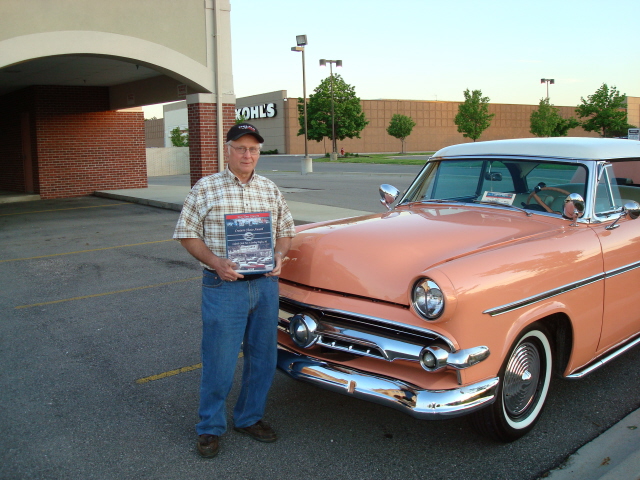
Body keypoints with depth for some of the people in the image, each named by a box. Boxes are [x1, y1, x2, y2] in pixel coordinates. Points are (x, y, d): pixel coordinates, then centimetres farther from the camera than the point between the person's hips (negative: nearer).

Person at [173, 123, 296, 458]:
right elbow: (187, 234, -3)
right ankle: (210, 428, 20)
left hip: (266, 284, 4)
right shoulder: (205, 189, -3)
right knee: (219, 359, 2)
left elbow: (286, 230, 16)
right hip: (224, 286, -4)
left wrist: (279, 254, -5)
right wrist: (215, 262, -17)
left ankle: (249, 417, 32)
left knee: (263, 357, 12)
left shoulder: (270, 190, 10)